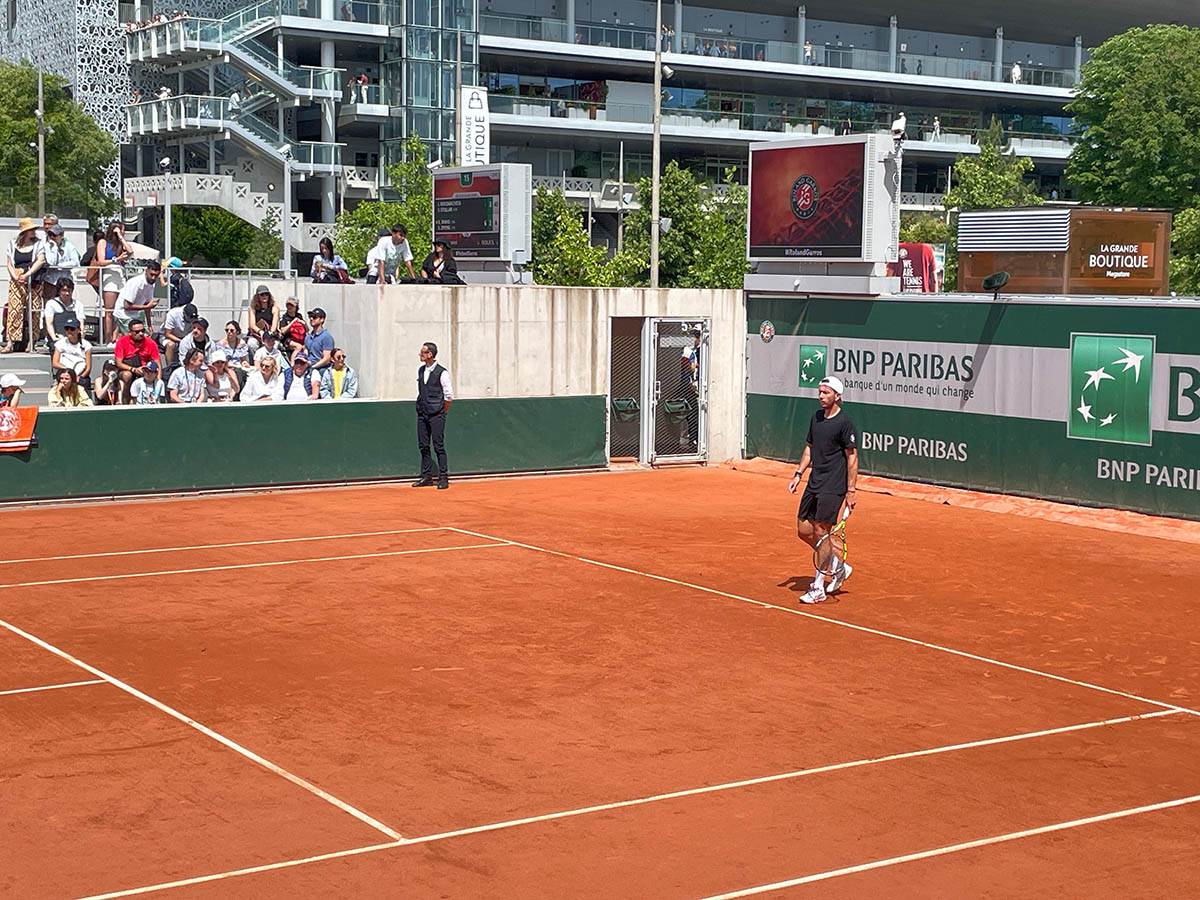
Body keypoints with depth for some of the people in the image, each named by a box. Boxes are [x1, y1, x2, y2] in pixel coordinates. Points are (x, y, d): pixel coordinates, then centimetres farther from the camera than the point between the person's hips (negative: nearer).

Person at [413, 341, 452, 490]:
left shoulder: (441, 372, -10)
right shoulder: (420, 371, 10)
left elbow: (449, 395, -7)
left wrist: (442, 412, -1)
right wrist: (421, 407, 16)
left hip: (436, 415, -7)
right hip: (422, 414, 7)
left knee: (439, 446, -6)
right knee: (423, 446, 7)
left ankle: (443, 478, -1)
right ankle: (426, 476, 14)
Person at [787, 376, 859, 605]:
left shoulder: (844, 422, -12)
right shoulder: (816, 417, 11)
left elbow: (852, 458, -11)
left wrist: (851, 490, -15)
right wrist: (798, 474, 12)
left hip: (833, 488, -8)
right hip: (814, 483, 8)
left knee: (821, 532, -7)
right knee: (803, 530, 8)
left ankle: (818, 588, 3)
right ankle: (838, 567, 26)